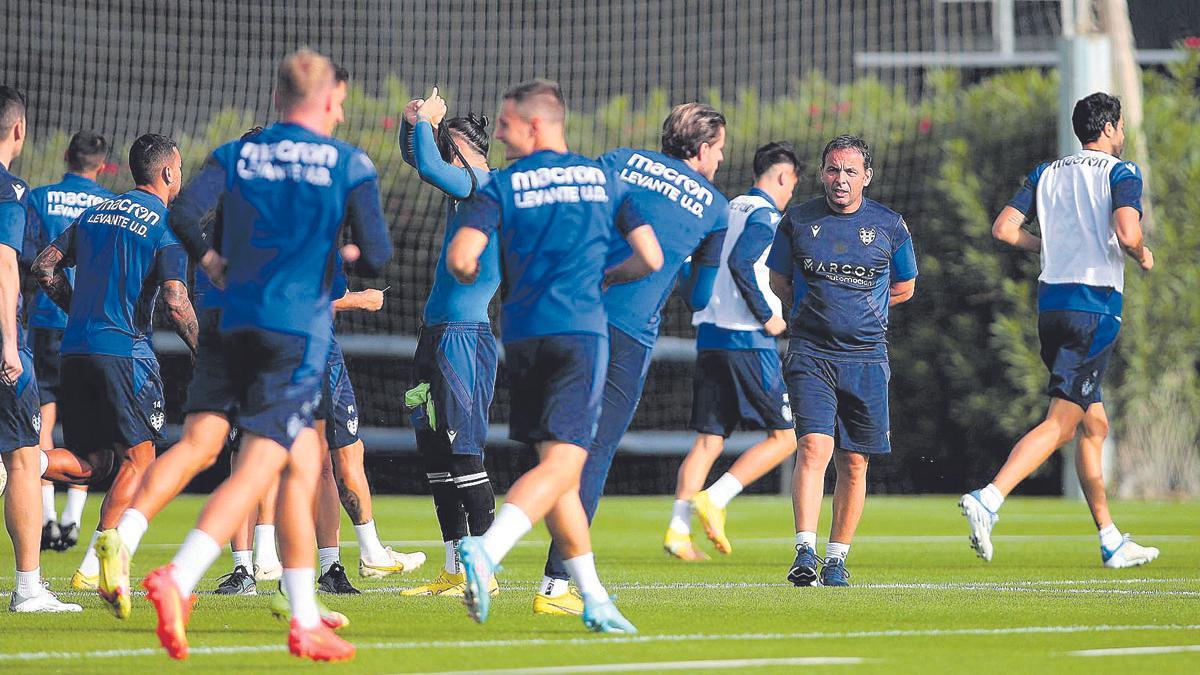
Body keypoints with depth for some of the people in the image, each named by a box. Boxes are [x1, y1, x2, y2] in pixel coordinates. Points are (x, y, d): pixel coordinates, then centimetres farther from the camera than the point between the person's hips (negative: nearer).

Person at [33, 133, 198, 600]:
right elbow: (176, 303, -13)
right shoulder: (166, 225, -5)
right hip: (126, 351, -6)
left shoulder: (96, 213, 16)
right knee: (137, 458, 3)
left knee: (92, 464, 13)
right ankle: (94, 568, -9)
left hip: (75, 351, 6)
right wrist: (203, 352, 0)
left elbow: (44, 266, 15)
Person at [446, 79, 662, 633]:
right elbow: (650, 259, 10)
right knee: (562, 462, -10)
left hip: (521, 332, 2)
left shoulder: (502, 186, 4)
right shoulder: (603, 179, 10)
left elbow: (460, 259, -8)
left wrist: (474, 279, 14)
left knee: (553, 463, 11)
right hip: (581, 327, -2)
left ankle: (594, 599, 11)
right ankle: (486, 550, -34)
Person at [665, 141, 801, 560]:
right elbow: (740, 263, -22)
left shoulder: (728, 210, 17)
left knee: (709, 439, 8)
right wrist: (767, 316, -15)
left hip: (709, 336, 8)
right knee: (784, 436, 0)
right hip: (748, 341, -8)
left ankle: (678, 529, -3)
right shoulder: (765, 215, -7)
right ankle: (715, 499, -12)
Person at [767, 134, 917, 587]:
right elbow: (779, 282, 16)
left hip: (866, 358, 1)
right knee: (814, 447, -18)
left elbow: (904, 287, 17)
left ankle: (837, 559, 15)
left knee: (854, 464, 4)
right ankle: (805, 553, -23)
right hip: (810, 355, -1)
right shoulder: (797, 222, 3)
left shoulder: (889, 226, 4)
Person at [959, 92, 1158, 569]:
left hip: (1051, 302, 7)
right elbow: (1127, 233, -20)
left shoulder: (1047, 173, 13)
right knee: (1061, 423, -10)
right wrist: (1143, 256, 2)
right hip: (1096, 306, -7)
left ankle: (1111, 541, 17)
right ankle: (988, 500, -27)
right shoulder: (1121, 173, -4)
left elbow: (1004, 229, 5)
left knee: (1095, 425, 14)